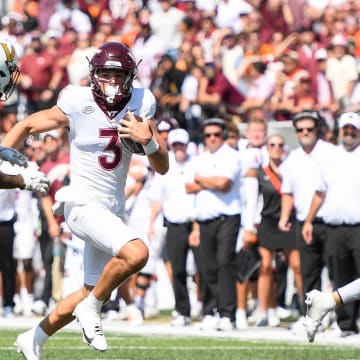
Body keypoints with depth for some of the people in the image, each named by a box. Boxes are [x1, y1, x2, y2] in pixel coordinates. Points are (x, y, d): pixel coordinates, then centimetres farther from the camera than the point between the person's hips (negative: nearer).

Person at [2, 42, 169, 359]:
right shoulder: (77, 105, -11)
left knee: (91, 292, 16)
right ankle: (91, 309, -7)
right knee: (136, 253, -30)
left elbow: (163, 167, 1)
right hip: (83, 204, -6)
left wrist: (148, 140, -17)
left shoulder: (140, 105, -1)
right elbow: (26, 126, 4)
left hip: (112, 209, 6)